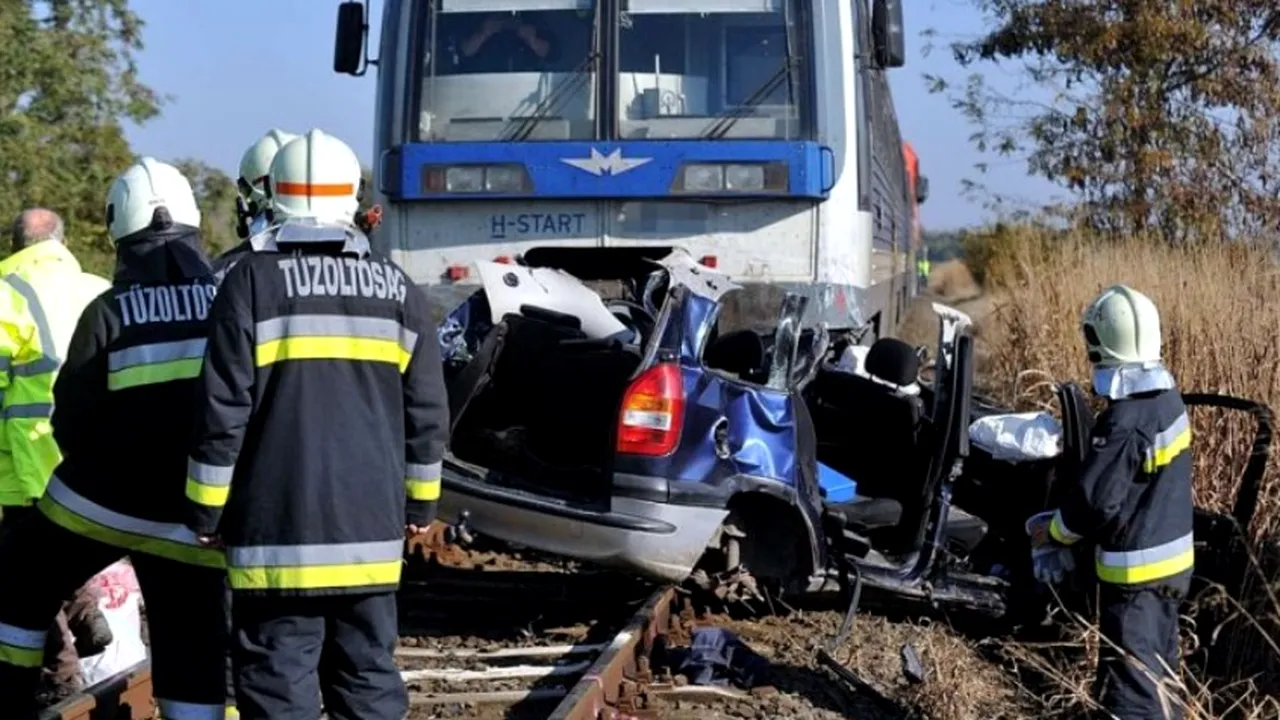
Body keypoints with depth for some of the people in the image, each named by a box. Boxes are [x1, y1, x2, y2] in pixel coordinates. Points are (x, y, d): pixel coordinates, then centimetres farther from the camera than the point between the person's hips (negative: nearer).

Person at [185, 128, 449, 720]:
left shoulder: (253, 281, -4)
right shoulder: (396, 288, 8)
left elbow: (224, 410, -7)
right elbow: (427, 410, 10)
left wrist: (206, 509, 2)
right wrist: (421, 501, 21)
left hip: (279, 526, -4)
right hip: (371, 524, 4)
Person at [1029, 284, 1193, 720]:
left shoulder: (1124, 422, -24)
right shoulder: (1166, 398, 4)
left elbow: (1096, 500, -22)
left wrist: (1057, 533, -2)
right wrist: (1067, 519, 14)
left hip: (1137, 570, -10)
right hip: (1172, 560, 10)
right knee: (1158, 674, 22)